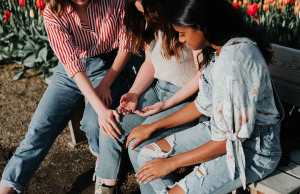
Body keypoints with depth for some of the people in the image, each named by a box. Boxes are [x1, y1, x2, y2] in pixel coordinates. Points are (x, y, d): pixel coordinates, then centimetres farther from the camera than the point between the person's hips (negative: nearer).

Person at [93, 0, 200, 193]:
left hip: (185, 97, -7)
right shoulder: (152, 21, 3)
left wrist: (167, 104, -17)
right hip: (156, 88, 7)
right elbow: (150, 64, 10)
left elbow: (202, 74, -17)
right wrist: (134, 93, -7)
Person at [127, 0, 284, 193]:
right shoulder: (219, 49, -1)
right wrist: (153, 126, 11)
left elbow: (230, 139, -25)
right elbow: (204, 104, 9)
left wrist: (171, 163, -15)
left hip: (252, 148, -9)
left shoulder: (235, 60, -29)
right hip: (222, 131, 9)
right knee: (146, 156, 2)